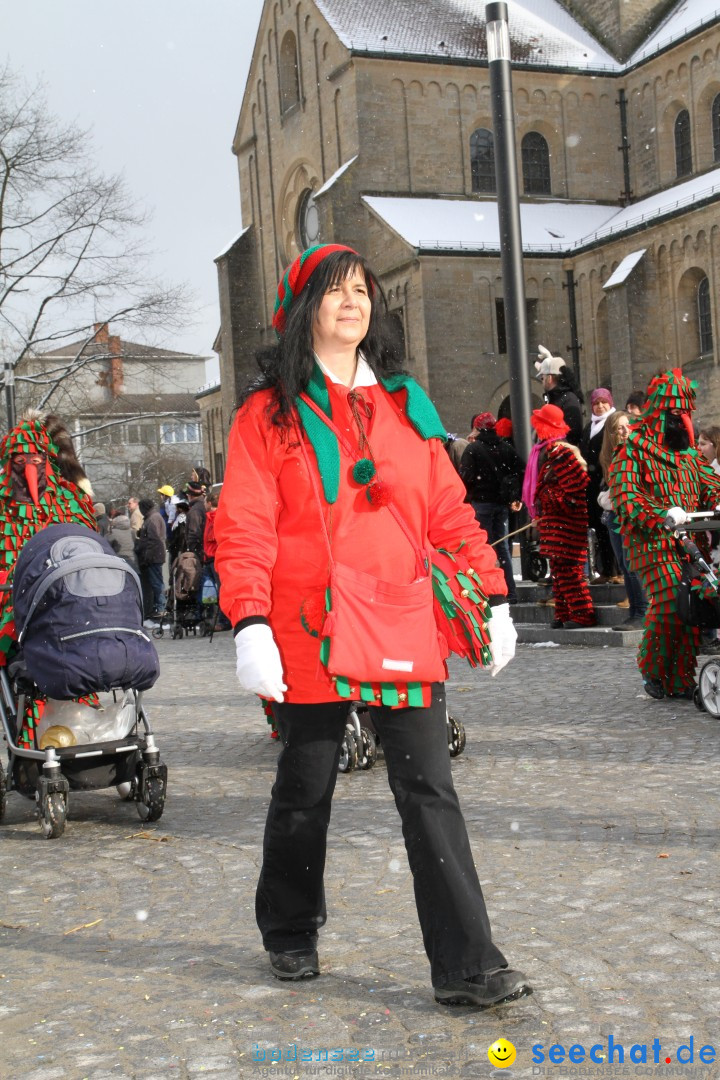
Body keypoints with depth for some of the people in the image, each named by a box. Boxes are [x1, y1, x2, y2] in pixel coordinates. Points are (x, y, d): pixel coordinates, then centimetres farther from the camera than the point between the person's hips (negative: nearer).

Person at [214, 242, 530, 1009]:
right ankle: (289, 933, 34)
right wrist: (249, 627, -16)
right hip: (311, 631, -2)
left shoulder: (405, 404, 14)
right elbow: (243, 529, -5)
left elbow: (448, 512, 13)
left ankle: (466, 966, 2)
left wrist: (492, 599, 6)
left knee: (428, 791, -2)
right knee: (305, 791, 11)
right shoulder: (269, 413, 2)